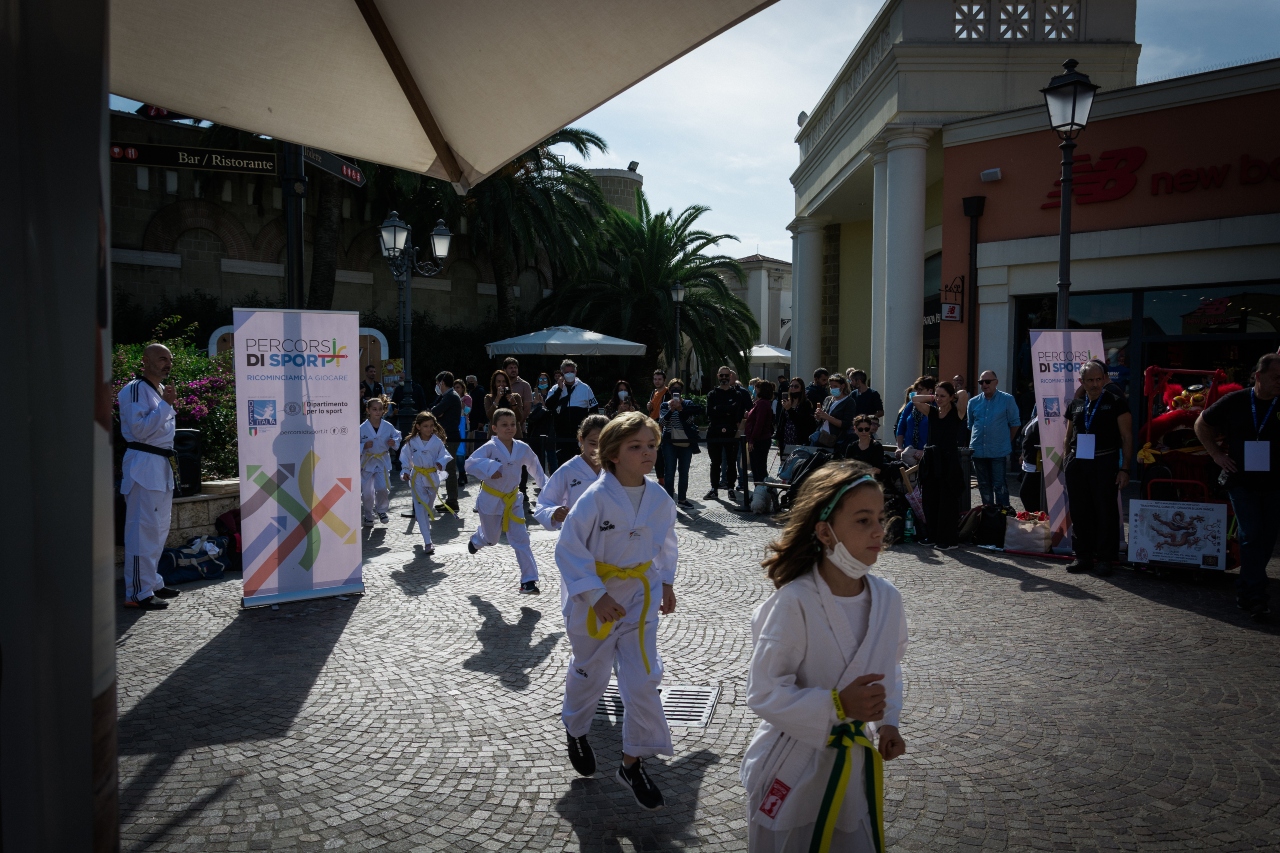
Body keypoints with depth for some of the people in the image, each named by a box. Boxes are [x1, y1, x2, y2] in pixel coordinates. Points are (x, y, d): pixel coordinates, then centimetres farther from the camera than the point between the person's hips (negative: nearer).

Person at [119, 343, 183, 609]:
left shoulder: (161, 389, 17)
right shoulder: (135, 390, -12)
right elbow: (140, 429, -21)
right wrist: (165, 404, -20)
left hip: (162, 464, 10)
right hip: (142, 464, -10)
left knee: (160, 527, 16)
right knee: (143, 529, -10)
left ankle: (152, 582, 27)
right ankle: (138, 593, -6)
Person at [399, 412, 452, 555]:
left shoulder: (437, 441, -6)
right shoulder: (411, 442, -7)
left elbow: (444, 454, -5)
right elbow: (405, 458, 2)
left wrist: (441, 462, -25)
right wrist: (405, 472, -9)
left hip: (432, 477, 2)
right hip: (417, 478, -2)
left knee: (429, 507, 20)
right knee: (421, 509, -9)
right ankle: (427, 543, -9)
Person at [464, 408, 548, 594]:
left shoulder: (522, 448, -6)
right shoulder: (490, 447, -19)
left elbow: (535, 468, 9)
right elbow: (470, 464, -28)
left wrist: (546, 486, 7)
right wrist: (489, 468, -41)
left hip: (513, 500, 3)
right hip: (491, 500, -3)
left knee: (521, 540, -3)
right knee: (491, 539, 15)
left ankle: (528, 581, 0)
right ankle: (476, 539, 54)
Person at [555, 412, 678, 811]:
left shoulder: (659, 498, -7)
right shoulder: (595, 498, -23)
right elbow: (568, 550, -18)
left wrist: (666, 583, 8)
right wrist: (596, 597, -21)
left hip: (639, 599, 4)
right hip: (593, 602, -3)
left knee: (643, 680, 1)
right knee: (589, 675, 16)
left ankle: (633, 764, 19)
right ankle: (575, 731, 48)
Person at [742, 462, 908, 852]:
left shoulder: (887, 598, -7)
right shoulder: (793, 603, -25)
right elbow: (763, 693, -20)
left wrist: (887, 722, -2)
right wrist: (837, 705, -27)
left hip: (857, 764, 5)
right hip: (793, 769, -5)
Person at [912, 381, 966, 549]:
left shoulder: (957, 412, -4)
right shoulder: (932, 411, 9)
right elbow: (915, 400, 5)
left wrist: (952, 396, 1)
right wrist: (933, 398, 6)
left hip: (949, 461, -5)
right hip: (932, 460, 5)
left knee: (948, 501, 1)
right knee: (930, 500, 9)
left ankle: (950, 540, 8)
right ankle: (934, 536, 20)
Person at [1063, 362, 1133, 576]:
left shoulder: (1115, 403, 0)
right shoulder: (1075, 405, 12)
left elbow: (1127, 437, -2)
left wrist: (1125, 468, -9)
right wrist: (1066, 461, 12)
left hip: (1104, 463, -4)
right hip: (1077, 463, 4)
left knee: (1105, 512, 0)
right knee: (1079, 512, 7)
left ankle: (1104, 558, 9)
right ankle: (1083, 556, 16)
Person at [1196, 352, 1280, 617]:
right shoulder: (1235, 402, -4)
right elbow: (1202, 424, 8)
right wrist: (1217, 454, 1)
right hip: (1242, 481, -2)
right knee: (1252, 536, -8)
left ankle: (1247, 590, 23)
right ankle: (1256, 596, -6)